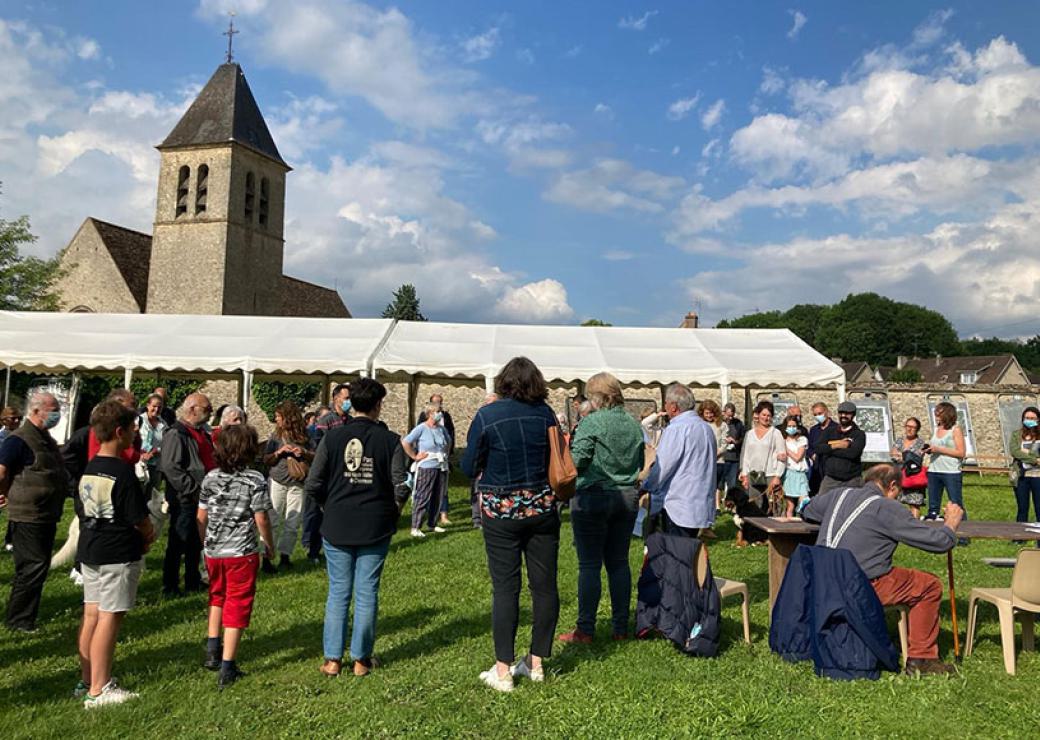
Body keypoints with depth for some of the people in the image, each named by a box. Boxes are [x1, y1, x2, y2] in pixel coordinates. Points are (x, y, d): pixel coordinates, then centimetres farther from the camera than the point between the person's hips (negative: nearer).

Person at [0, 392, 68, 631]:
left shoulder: (46, 439, 13)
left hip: (46, 516, 9)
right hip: (28, 517, -9)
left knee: (39, 567, 16)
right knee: (32, 568, -4)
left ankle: (25, 615, 29)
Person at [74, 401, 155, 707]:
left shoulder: (88, 469, 7)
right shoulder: (123, 472, -19)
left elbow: (82, 510, 13)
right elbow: (140, 518, -16)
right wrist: (148, 537, 7)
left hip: (89, 551, 8)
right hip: (118, 554, -8)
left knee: (91, 614, 15)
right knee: (109, 618, -1)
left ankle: (86, 680, 26)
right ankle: (98, 690, 6)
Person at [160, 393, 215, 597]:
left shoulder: (202, 433, 16)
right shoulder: (176, 435, -15)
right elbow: (171, 468, -23)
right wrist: (195, 490, -22)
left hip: (203, 499, 9)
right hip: (184, 500, -9)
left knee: (196, 543, 17)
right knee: (178, 543, 0)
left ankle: (193, 581, 29)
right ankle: (170, 586, 10)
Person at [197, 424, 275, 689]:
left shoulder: (211, 477, 2)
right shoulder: (255, 480, -11)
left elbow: (201, 517, 6)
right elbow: (261, 520, -11)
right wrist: (270, 546, 3)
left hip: (213, 551, 5)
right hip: (242, 553, -5)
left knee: (217, 597, 27)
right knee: (237, 606, 4)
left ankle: (212, 650, 26)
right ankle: (227, 668, 5)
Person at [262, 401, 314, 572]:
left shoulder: (304, 437, 3)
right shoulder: (276, 436, 4)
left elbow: (315, 458, 8)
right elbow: (266, 460, 3)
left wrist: (304, 452, -10)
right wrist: (280, 451, -12)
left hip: (297, 484, 1)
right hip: (277, 482, -1)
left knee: (292, 523, 3)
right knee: (271, 520, -2)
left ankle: (285, 556, 13)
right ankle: (266, 556, 3)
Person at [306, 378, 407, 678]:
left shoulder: (333, 436, -4)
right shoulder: (390, 440, -7)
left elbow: (313, 485, -5)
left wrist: (330, 507, 13)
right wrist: (390, 513, 9)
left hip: (336, 527, 1)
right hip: (375, 529, -1)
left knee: (338, 592, 11)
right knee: (367, 593, 9)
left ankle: (332, 659, 16)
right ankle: (361, 659, 17)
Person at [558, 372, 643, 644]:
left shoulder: (592, 422, -12)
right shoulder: (634, 424, 6)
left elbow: (576, 461, -16)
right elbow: (641, 463, 14)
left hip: (593, 497, -6)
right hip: (627, 498, 6)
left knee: (589, 565, 1)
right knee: (619, 563, 12)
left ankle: (585, 629, 7)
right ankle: (621, 627, 18)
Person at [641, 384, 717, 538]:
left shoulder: (675, 430, -16)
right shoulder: (707, 428, 12)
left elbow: (661, 468, -16)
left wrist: (645, 486, 1)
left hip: (676, 508, -8)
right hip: (702, 506, 9)